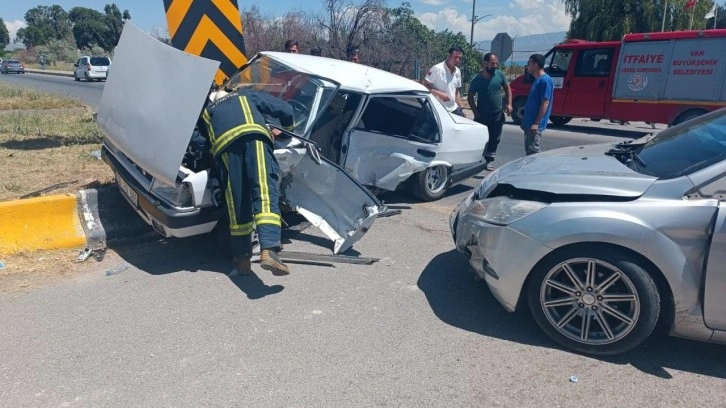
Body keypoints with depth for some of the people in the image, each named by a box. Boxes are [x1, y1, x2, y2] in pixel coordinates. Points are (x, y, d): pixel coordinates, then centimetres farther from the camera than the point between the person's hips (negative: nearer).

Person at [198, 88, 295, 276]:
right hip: (254, 135, -2)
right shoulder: (247, 95, 38)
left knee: (237, 203, 7)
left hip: (224, 144, 2)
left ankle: (242, 260, 11)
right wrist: (288, 126, 51)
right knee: (265, 191, -13)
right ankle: (268, 251, -30)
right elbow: (284, 108, 32)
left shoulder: (206, 112, 43)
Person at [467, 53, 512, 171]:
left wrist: (509, 104, -4)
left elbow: (507, 88, 8)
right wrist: (476, 113, -11)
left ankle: (488, 161, 20)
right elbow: (470, 97, -3)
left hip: (498, 115, 3)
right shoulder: (477, 80, -12)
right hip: (482, 115, -3)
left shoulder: (500, 75, -5)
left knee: (494, 140, 8)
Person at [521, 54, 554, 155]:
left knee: (533, 151, -8)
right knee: (528, 150, 14)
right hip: (529, 123, 10)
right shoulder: (537, 80, 16)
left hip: (535, 125, -10)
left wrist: (536, 123, -23)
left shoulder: (545, 80, -13)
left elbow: (545, 103, -19)